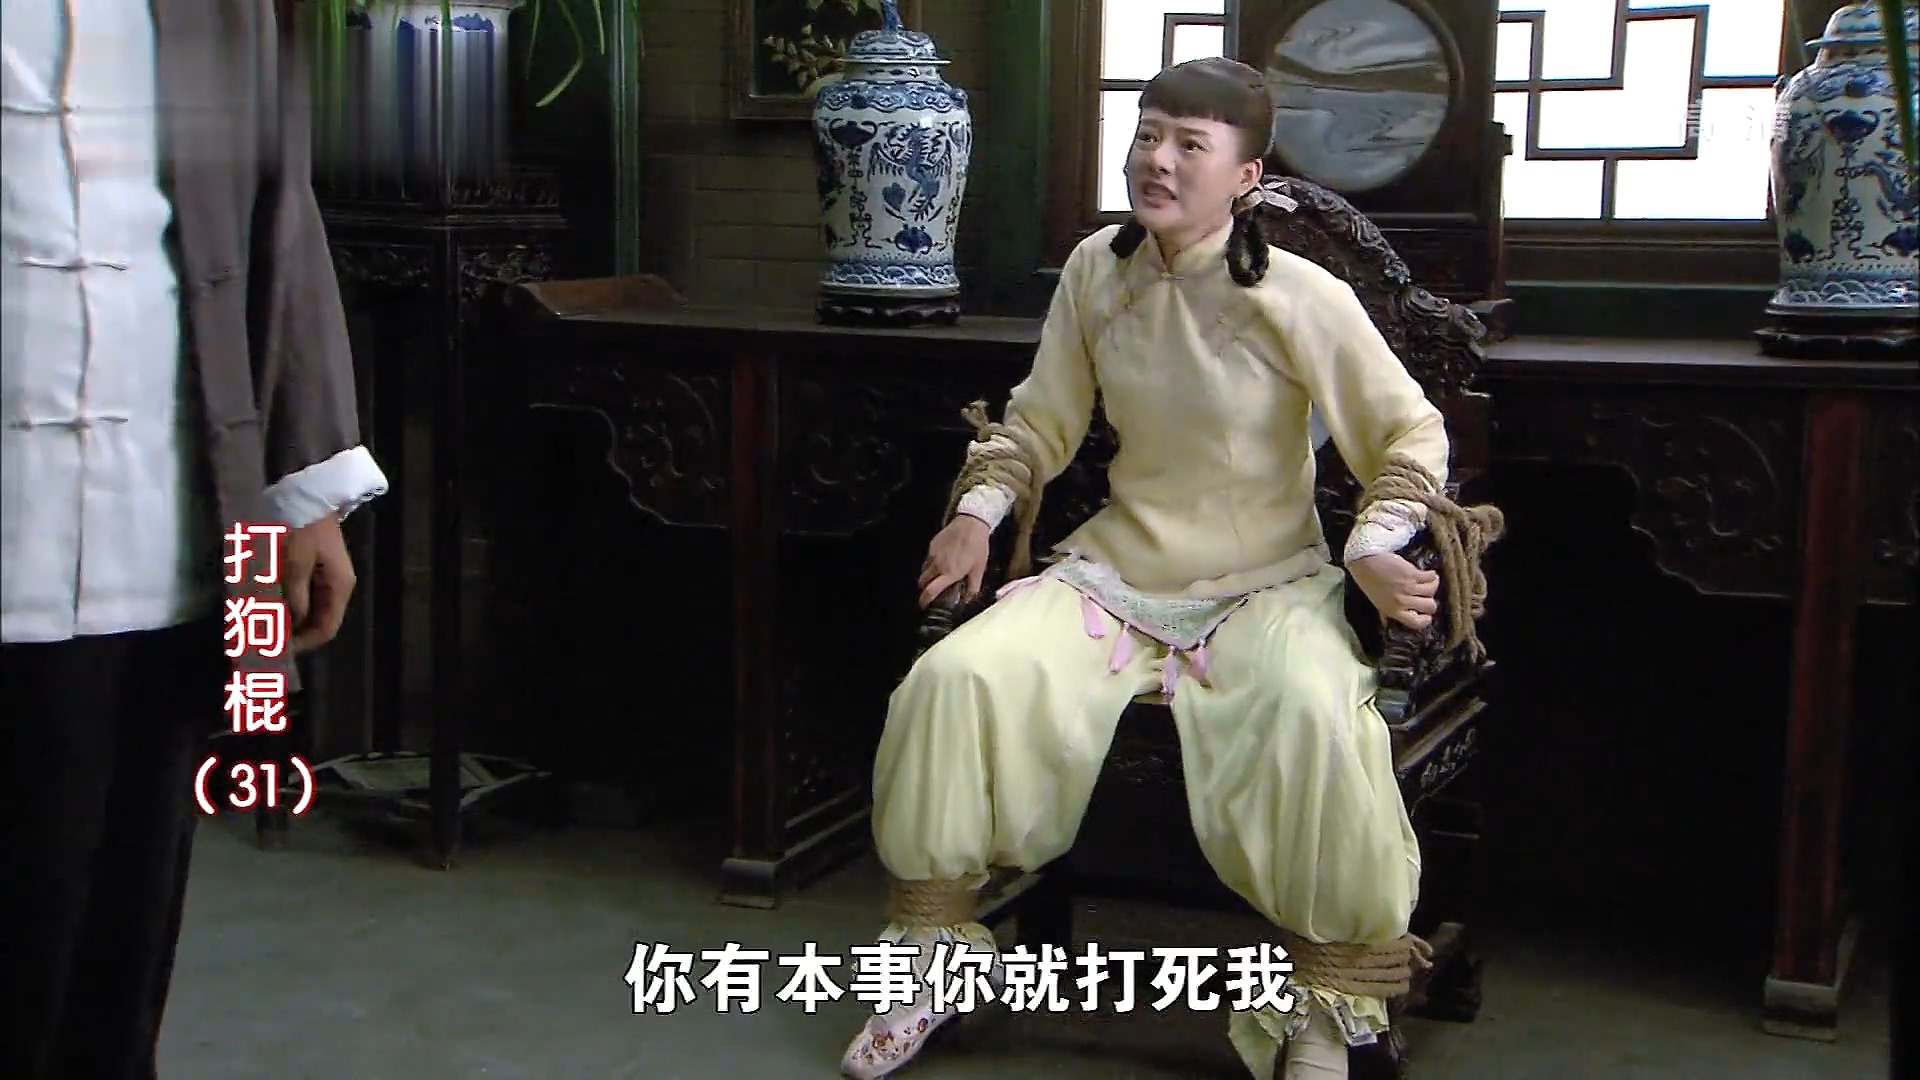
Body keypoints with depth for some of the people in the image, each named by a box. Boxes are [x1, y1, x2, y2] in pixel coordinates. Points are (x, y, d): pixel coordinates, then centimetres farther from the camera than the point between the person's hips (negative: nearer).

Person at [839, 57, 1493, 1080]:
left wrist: (1376, 546, -17)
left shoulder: (1299, 296, -11)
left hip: (1265, 583, -3)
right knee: (956, 677, -21)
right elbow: (1040, 421, 13)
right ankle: (934, 951, -1)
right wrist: (977, 512, -1)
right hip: (1118, 566, 4)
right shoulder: (1095, 268, 0)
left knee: (1314, 717, -36)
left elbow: (1410, 430, -3)